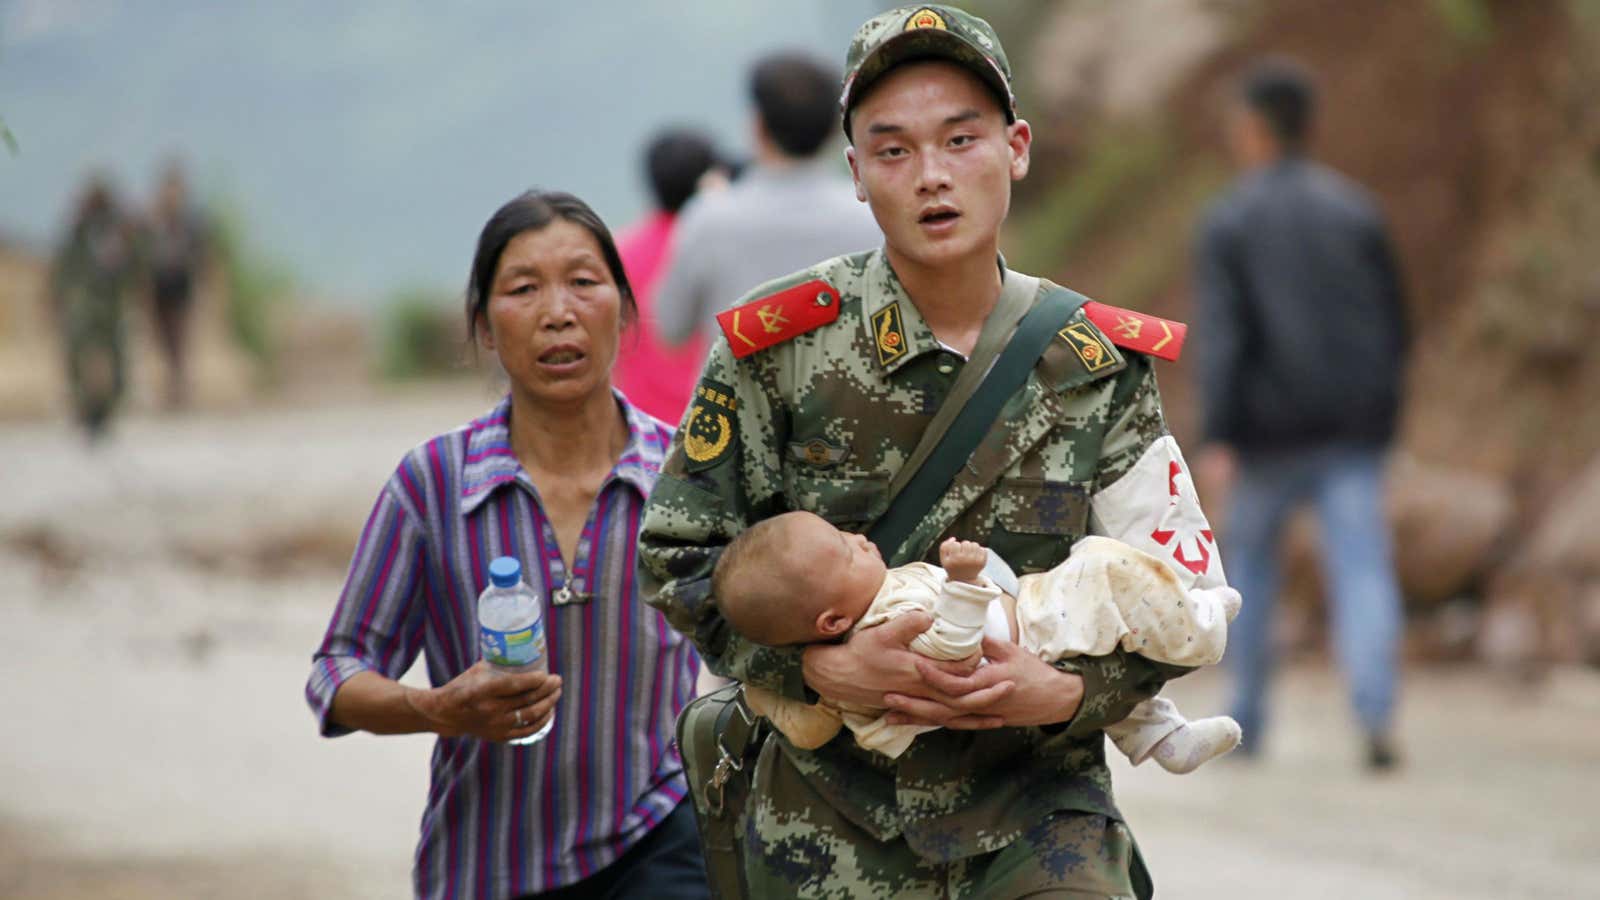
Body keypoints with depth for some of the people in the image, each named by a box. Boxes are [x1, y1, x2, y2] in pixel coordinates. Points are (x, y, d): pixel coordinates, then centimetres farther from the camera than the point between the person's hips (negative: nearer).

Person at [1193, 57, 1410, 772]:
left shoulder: (1226, 223, -1)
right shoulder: (1355, 210, 10)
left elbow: (1221, 336, -12)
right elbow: (1393, 320, 12)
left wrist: (1218, 441, -17)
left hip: (1272, 427, -2)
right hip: (1354, 430, 2)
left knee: (1250, 556, 19)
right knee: (1361, 571, -7)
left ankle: (1248, 718, 26)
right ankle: (1377, 715, -28)